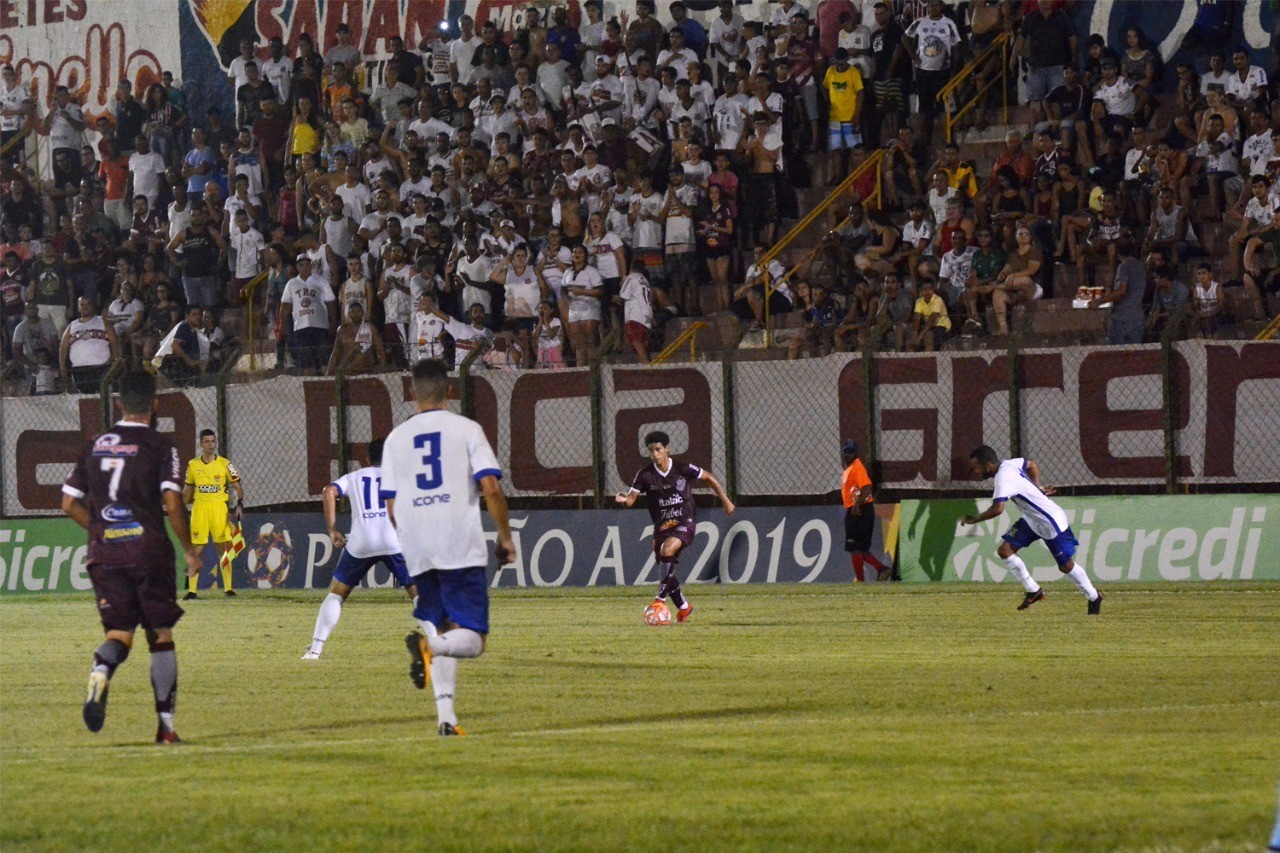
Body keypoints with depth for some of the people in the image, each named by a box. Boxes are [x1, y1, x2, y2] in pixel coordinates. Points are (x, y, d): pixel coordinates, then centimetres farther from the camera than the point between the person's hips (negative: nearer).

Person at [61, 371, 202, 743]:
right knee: (161, 634, 6)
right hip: (149, 549, -3)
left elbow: (69, 504, 12)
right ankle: (165, 724, 4)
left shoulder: (95, 446, 10)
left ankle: (101, 671, -30)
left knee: (118, 631, 6)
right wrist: (189, 549, 0)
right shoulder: (159, 446, -3)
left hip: (104, 552, 3)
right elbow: (172, 503, -12)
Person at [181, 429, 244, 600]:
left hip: (219, 507, -1)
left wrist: (239, 504, -12)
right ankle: (191, 590, 2)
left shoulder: (225, 464, 1)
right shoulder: (193, 465, 7)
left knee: (224, 548, 0)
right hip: (199, 508, 1)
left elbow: (238, 487, 2)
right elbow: (188, 490, 17)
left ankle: (228, 588, 7)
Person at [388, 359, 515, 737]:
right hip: (462, 550, -4)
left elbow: (391, 507, 11)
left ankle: (446, 715, 1)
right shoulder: (466, 429, 1)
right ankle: (428, 644, -33)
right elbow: (491, 487, -9)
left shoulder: (396, 438, 11)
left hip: (418, 553, 4)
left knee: (442, 632, 14)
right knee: (472, 640, -3)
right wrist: (505, 536, 2)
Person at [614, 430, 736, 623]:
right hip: (661, 526, 4)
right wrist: (623, 499, -33)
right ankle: (683, 607, 27)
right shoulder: (645, 475, -3)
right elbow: (631, 498, -9)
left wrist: (725, 500, 8)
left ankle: (661, 596, -24)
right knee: (665, 568, 5)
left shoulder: (683, 469, -7)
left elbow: (709, 478, 8)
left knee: (667, 550, -31)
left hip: (685, 522, -4)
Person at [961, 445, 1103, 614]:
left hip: (1051, 521, -9)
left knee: (1065, 565, 3)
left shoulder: (1004, 478, -30)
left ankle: (1094, 597, 24)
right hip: (1032, 519, 9)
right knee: (1005, 550, -4)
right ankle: (1033, 591, 7)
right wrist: (1037, 487, 12)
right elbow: (1031, 464, 18)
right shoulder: (1008, 464, -2)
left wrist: (974, 519, -28)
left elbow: (997, 509, -42)